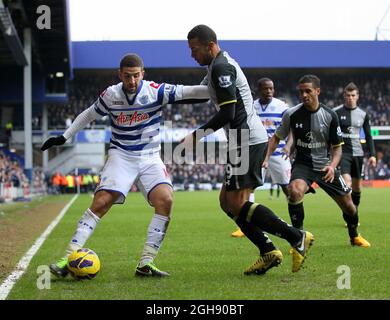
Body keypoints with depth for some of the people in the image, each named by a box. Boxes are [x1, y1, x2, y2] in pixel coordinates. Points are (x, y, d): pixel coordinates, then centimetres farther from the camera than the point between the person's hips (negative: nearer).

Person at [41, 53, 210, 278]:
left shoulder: (155, 91, -8)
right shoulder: (110, 95, -3)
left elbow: (187, 92, -13)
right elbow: (88, 115, 13)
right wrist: (64, 137, 12)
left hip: (150, 158, 0)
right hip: (120, 156, 0)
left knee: (165, 201, -22)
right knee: (100, 204, -17)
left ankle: (146, 263, -16)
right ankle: (69, 257, -13)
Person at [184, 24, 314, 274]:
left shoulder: (221, 67, -13)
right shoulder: (220, 64, 19)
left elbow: (227, 114, -18)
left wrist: (197, 136, -12)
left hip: (246, 139, -11)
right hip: (252, 139, 11)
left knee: (238, 204, -10)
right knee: (227, 201, 10)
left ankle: (297, 237, -9)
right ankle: (269, 252, 5)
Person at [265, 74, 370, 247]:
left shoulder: (330, 115, -9)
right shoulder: (291, 114, -10)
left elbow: (337, 146, -3)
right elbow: (277, 137, 4)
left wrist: (332, 166, -21)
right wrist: (266, 159, -10)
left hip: (326, 165, 2)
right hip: (303, 164, -1)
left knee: (347, 204, 7)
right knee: (295, 191, -33)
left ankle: (354, 236, 40)